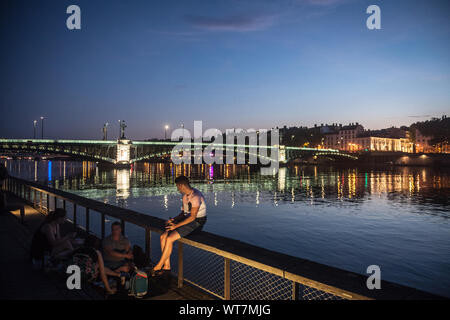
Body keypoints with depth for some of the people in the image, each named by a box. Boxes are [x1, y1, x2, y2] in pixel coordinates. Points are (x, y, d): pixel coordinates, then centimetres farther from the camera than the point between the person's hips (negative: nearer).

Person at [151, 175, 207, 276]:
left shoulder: (195, 196, -19)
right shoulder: (185, 196, 12)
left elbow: (192, 217, -23)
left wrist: (176, 225, -21)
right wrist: (173, 220, 0)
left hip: (196, 222, -9)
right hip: (187, 220, 9)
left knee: (169, 239, -20)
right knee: (163, 237, -5)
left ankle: (159, 266, -3)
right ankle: (167, 266, 1)